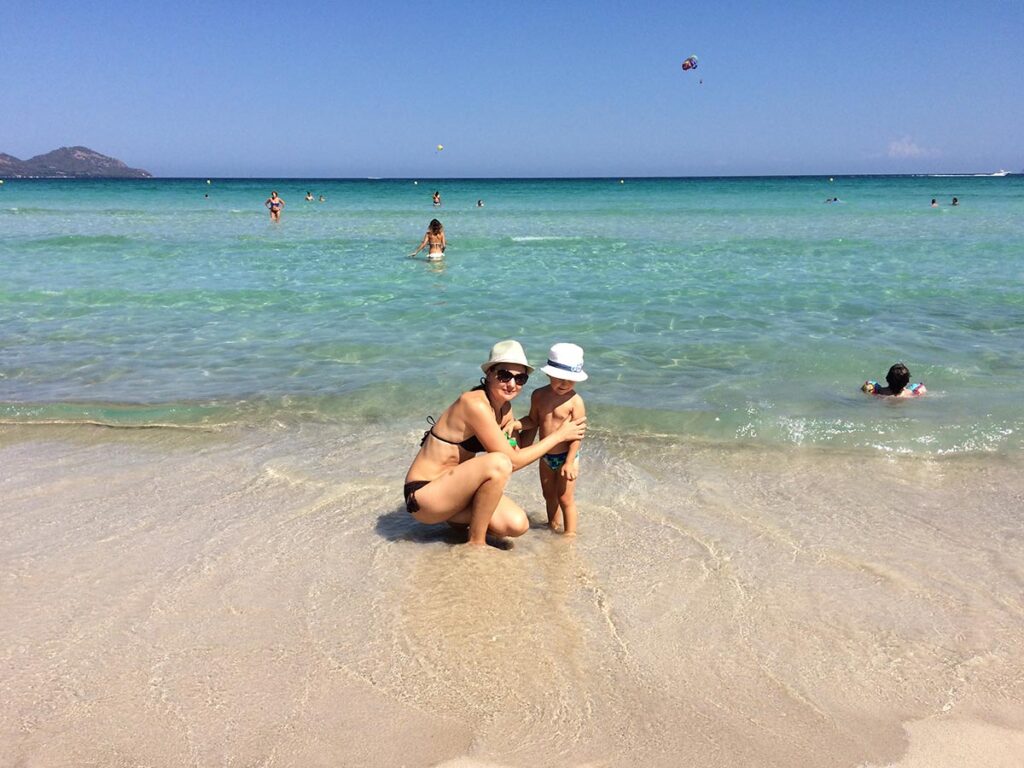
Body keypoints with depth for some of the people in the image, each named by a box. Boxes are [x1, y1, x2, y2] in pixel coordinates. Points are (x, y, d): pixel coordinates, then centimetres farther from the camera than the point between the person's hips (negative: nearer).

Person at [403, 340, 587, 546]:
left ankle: (457, 518, 15)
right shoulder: (475, 404, -22)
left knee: (518, 524, -9)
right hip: (423, 493, -8)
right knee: (498, 463, -30)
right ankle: (476, 543, -12)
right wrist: (559, 435, -14)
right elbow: (512, 461, -20)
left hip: (451, 486, 8)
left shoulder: (505, 409, 5)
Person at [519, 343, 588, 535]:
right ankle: (553, 525, 41)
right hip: (546, 456, 6)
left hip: (566, 456, -6)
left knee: (565, 498, 3)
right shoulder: (538, 395, -3)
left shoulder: (574, 401, -19)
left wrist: (569, 462, -20)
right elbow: (533, 421, 8)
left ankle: (570, 534, 16)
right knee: (549, 495, 21)